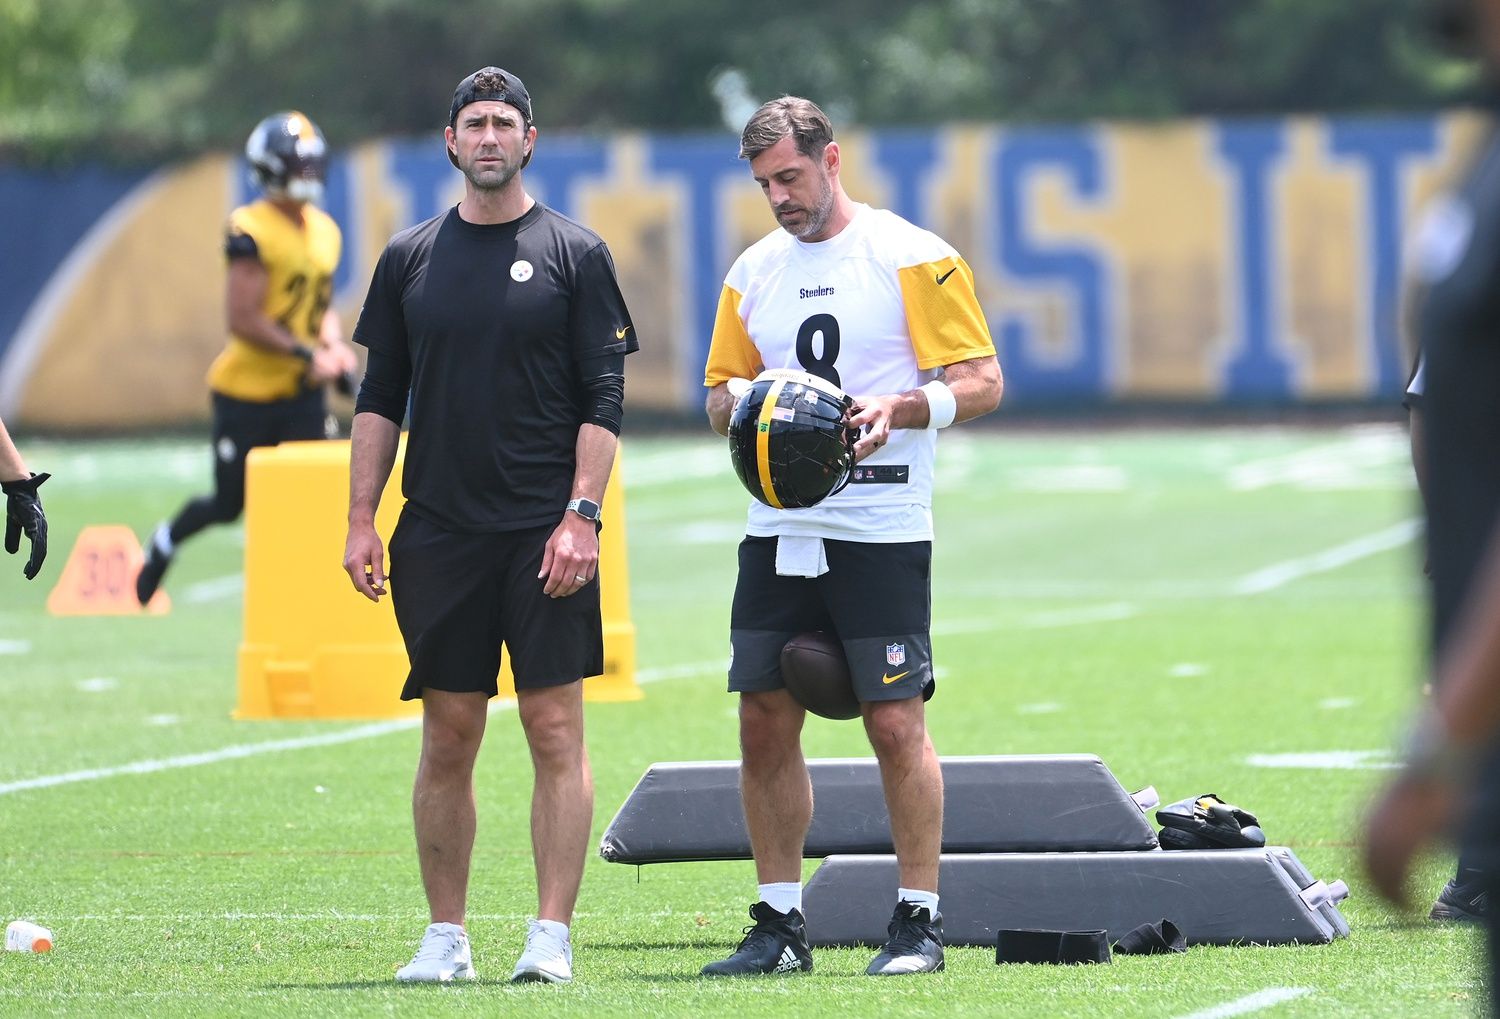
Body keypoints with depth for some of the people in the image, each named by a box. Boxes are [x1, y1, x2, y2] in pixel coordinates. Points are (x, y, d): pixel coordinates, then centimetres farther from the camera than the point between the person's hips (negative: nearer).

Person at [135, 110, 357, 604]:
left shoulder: (325, 231, 8)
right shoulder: (252, 230, -17)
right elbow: (243, 320, -21)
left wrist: (334, 345, -1)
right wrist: (308, 355, -24)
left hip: (300, 393, 6)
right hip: (246, 391, -6)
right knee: (229, 504, 7)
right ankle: (165, 542, 37)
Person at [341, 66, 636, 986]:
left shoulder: (575, 254, 3)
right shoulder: (410, 259, 11)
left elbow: (604, 398, -1)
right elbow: (381, 399, 13)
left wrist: (582, 515, -12)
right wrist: (360, 520, 5)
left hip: (545, 535, -3)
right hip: (437, 533, 3)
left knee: (556, 731, -5)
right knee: (448, 738, 4)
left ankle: (553, 935, -4)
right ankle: (446, 938, 9)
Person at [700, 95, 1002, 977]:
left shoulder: (912, 258, -3)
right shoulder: (754, 273, 14)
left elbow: (981, 382, -6)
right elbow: (721, 393, 20)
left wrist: (895, 410, -22)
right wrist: (741, 401, -3)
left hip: (881, 532, -5)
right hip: (778, 531, 5)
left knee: (896, 722, -6)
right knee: (765, 722, 3)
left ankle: (921, 921, 2)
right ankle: (780, 923, 11)